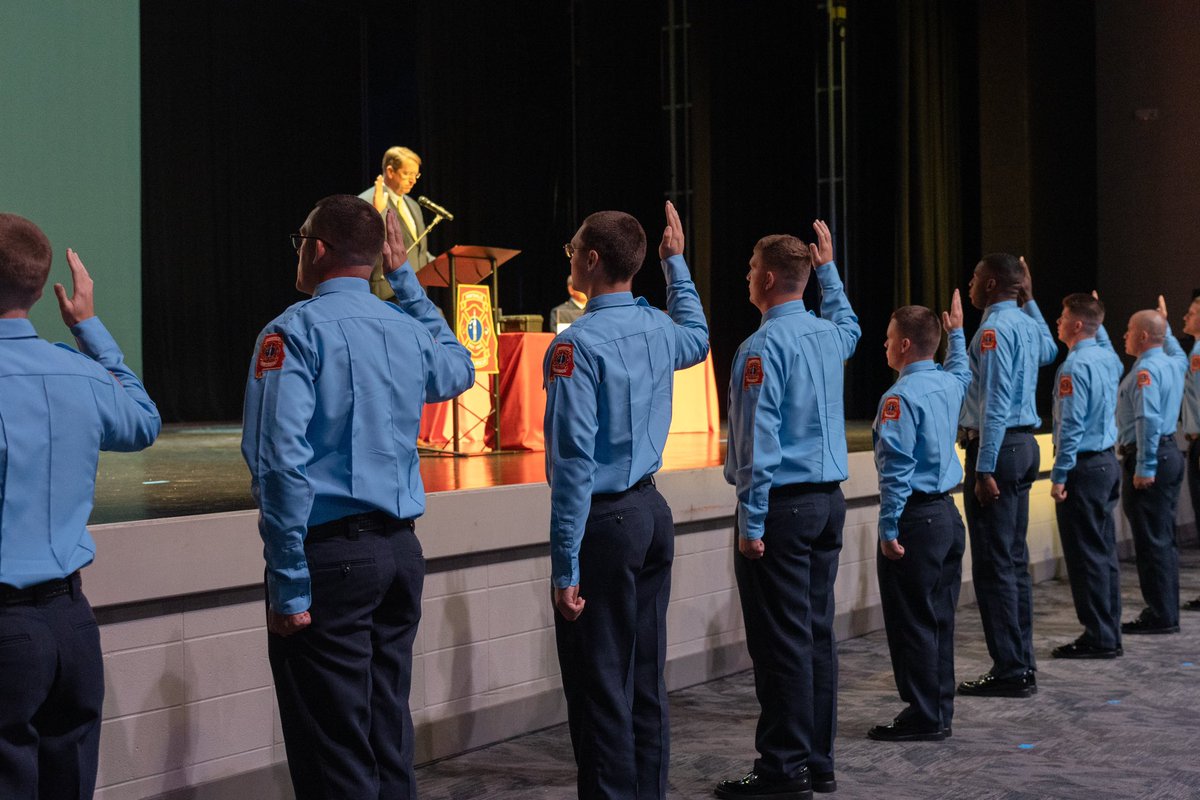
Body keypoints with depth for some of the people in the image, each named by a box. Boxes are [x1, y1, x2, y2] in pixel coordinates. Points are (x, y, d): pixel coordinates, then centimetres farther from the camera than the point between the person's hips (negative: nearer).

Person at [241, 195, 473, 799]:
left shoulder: (296, 331, -9)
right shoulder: (409, 330, 10)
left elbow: (280, 460, -19)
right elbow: (458, 370, 35)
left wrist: (289, 585, -16)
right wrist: (405, 277, 34)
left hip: (330, 552, -6)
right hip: (400, 550, 7)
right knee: (389, 734, 15)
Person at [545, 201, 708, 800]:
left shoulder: (578, 344, -17)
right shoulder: (658, 328, 6)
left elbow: (574, 460, -20)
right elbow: (697, 338, 33)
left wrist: (565, 566, -18)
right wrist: (676, 262, 42)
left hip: (604, 522, -8)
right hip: (653, 513, 8)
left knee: (599, 684, -1)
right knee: (646, 673, 15)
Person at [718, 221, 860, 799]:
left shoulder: (764, 346, -15)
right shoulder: (829, 335, 10)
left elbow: (760, 440, -19)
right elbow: (850, 325, 38)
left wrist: (752, 522, -17)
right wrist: (829, 268, 47)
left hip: (782, 502, -8)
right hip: (829, 500, 8)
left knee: (781, 639, -5)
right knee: (817, 632, 12)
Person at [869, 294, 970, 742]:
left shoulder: (901, 396, -16)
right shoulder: (950, 384, 9)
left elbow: (896, 467, -20)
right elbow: (961, 370, 37)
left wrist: (889, 528, -18)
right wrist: (956, 332, 50)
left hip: (916, 516, -9)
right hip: (948, 514, 9)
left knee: (911, 622, -2)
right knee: (939, 617, 13)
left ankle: (923, 718, 1)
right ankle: (940, 713, 19)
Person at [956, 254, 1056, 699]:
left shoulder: (995, 328, -14)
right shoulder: (1026, 323, 14)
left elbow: (996, 402, -21)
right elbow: (1049, 350, 40)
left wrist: (984, 468, -23)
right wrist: (1030, 299, 35)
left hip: (998, 448, -10)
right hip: (1024, 445, 10)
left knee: (993, 566, -7)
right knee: (1015, 561, 13)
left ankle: (1009, 672, -6)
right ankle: (1022, 666, 17)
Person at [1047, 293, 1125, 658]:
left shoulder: (1075, 367, -17)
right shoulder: (1108, 358, 8)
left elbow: (1071, 425, -20)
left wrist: (1059, 475, -18)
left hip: (1083, 466, -9)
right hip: (1108, 461, 9)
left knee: (1085, 555, -4)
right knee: (1105, 551, 12)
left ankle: (1098, 639, -1)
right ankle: (1109, 635, 18)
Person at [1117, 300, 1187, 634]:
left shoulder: (1146, 369, -16)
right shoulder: (1172, 363, 13)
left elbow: (1149, 419, -24)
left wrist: (1144, 467, -24)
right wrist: (1165, 325, 47)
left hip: (1149, 457, -10)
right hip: (1170, 453, 10)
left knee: (1151, 541, -7)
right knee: (1164, 539, 14)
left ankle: (1160, 616, -6)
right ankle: (1166, 610, 20)